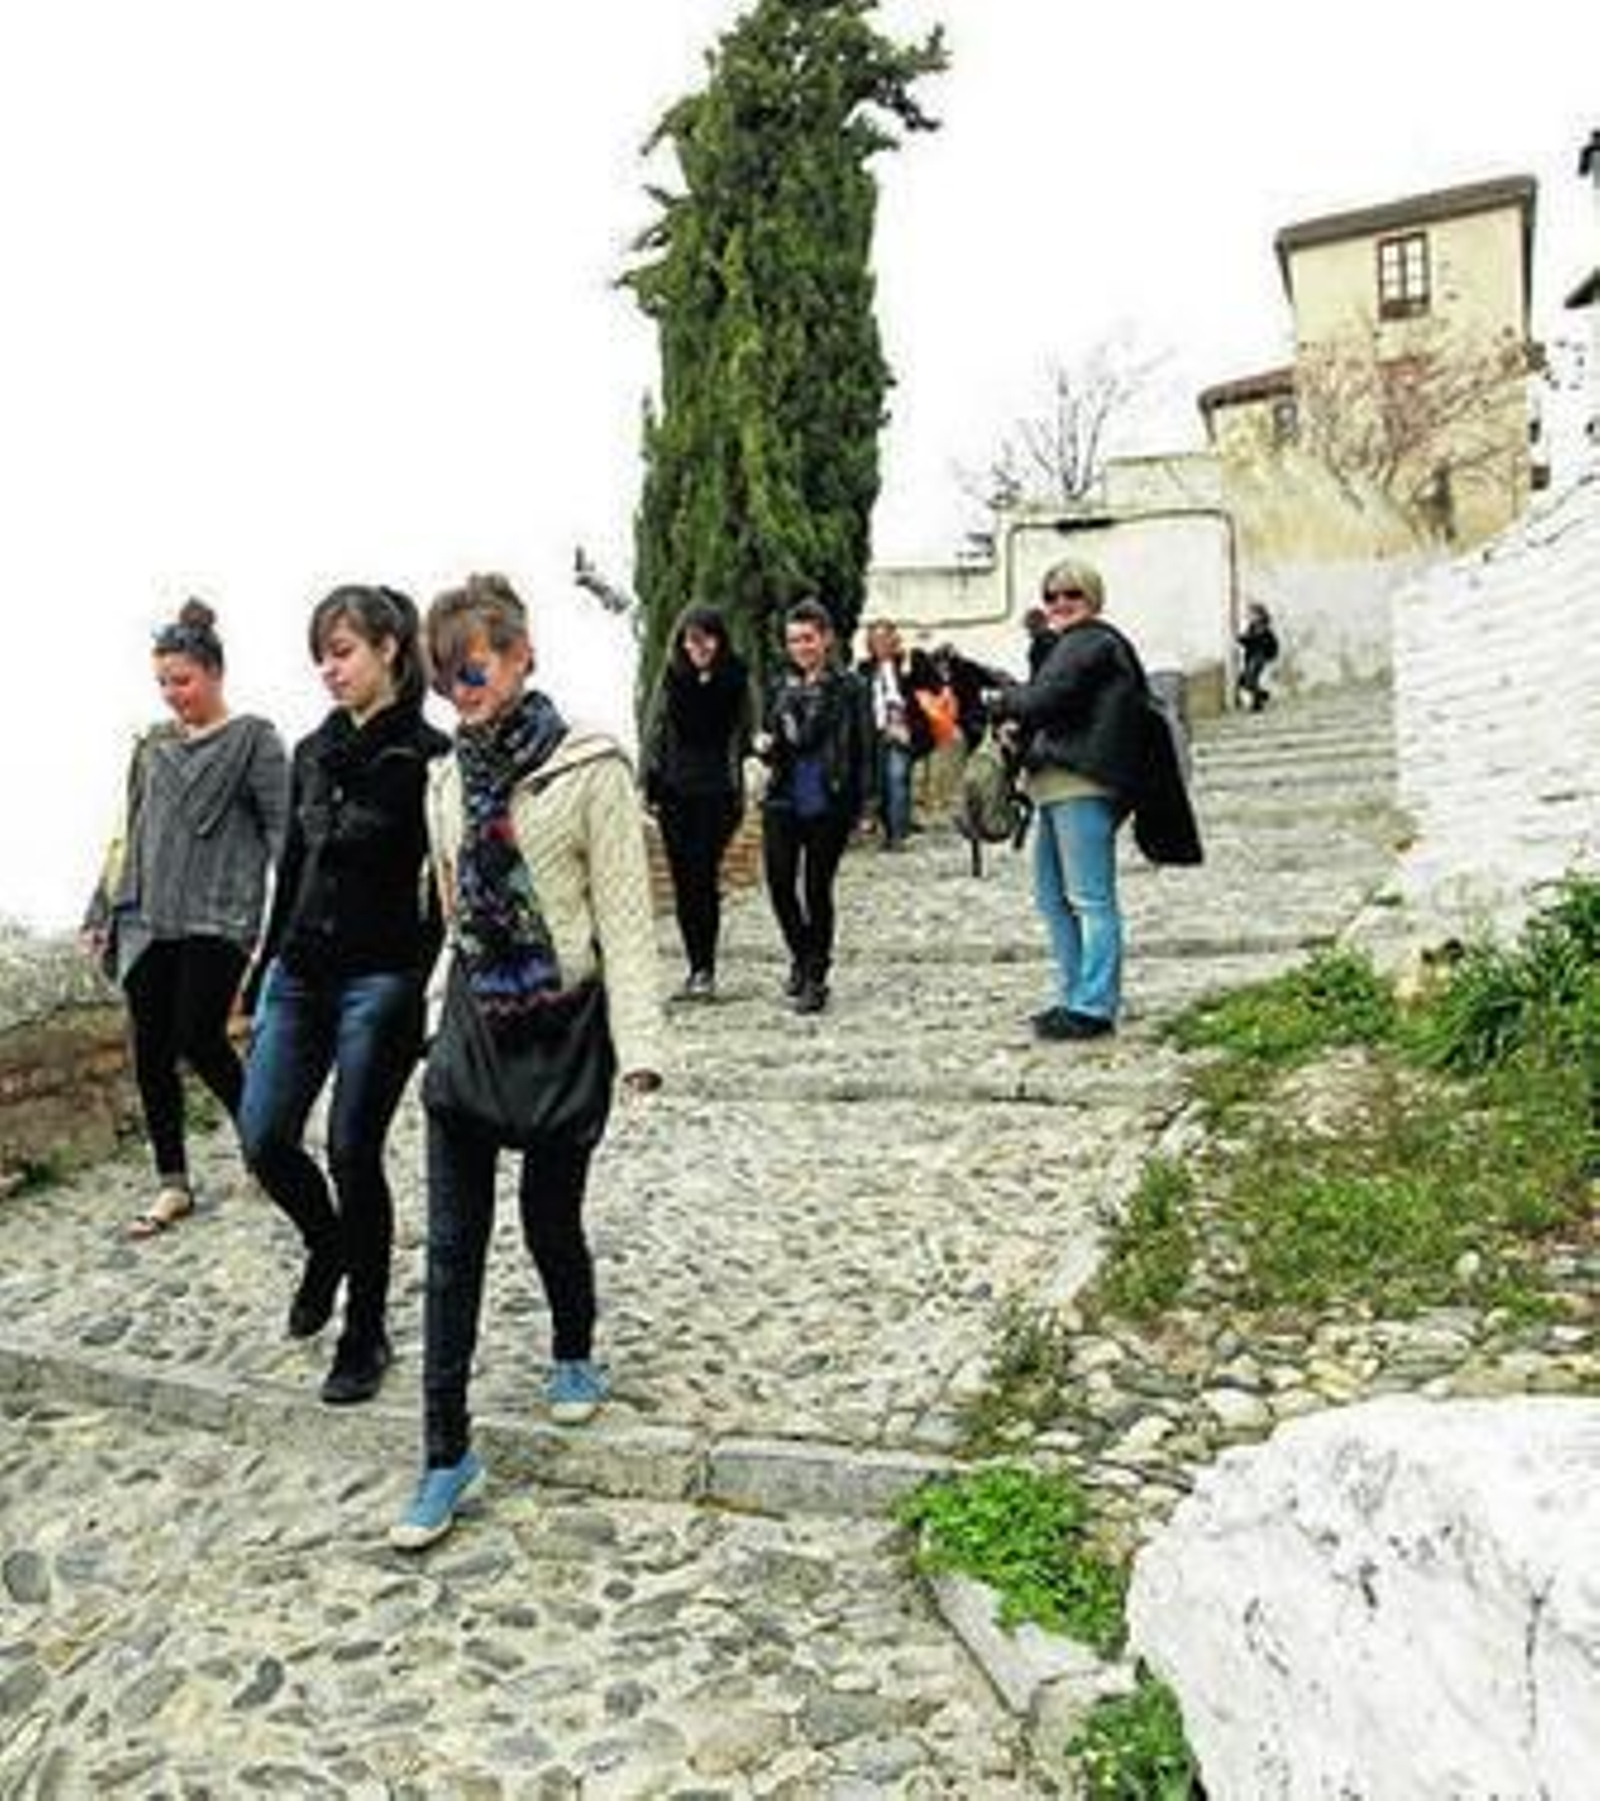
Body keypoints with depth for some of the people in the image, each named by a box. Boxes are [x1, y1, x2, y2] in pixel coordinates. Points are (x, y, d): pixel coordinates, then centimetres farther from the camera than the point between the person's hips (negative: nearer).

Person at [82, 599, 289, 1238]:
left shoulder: (253, 739, 0)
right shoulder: (153, 746, 15)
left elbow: (281, 830, -6)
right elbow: (130, 835, 20)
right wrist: (103, 912, 17)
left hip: (218, 918, -5)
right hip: (147, 921, 5)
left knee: (200, 1040, -8)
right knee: (151, 1052, 4)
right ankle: (172, 1185, 16)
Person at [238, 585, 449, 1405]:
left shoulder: (427, 756, -9)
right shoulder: (312, 753, 10)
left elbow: (448, 888, -10)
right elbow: (292, 869, 15)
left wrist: (429, 992, -14)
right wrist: (266, 976, 16)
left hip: (382, 981, -6)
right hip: (302, 974, 6)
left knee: (353, 1155, 1)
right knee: (264, 1140, 4)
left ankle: (365, 1335, 19)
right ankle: (328, 1245, 35)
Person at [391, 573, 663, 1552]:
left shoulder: (589, 770, -12)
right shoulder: (448, 780, 6)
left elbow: (626, 917, -14)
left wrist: (638, 1045, -20)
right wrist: (460, 1011, 16)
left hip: (561, 1028, -5)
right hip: (473, 1025, 5)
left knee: (550, 1213, 11)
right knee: (453, 1241, 3)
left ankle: (576, 1356, 42)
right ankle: (448, 1454, 14)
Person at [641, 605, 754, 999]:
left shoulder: (735, 679, 0)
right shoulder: (671, 677, 6)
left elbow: (743, 734, 1)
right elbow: (654, 731, 9)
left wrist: (738, 792, -5)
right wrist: (650, 785, 2)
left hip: (715, 790, -3)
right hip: (674, 790, 3)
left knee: (704, 876, -9)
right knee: (683, 879, 6)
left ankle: (705, 969, -1)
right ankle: (696, 967, 15)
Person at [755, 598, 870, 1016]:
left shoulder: (847, 688, -2)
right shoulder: (781, 687, 11)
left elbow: (860, 751, -4)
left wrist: (856, 807, -11)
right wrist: (764, 746, -5)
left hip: (827, 805, -4)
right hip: (783, 802, 4)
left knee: (817, 889, 2)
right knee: (779, 884, 1)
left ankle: (815, 977, 16)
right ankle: (801, 955, 27)